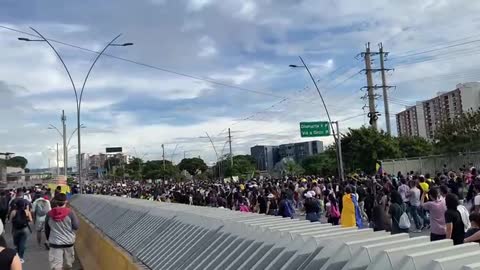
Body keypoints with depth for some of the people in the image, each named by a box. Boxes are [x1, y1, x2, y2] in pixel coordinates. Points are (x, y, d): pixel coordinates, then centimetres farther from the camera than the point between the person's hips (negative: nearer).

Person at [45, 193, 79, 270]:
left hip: (54, 243, 0)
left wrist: (49, 239, 24)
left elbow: (46, 229, 8)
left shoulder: (49, 214, -4)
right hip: (68, 242, 0)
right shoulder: (70, 213, -12)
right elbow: (76, 227, -7)